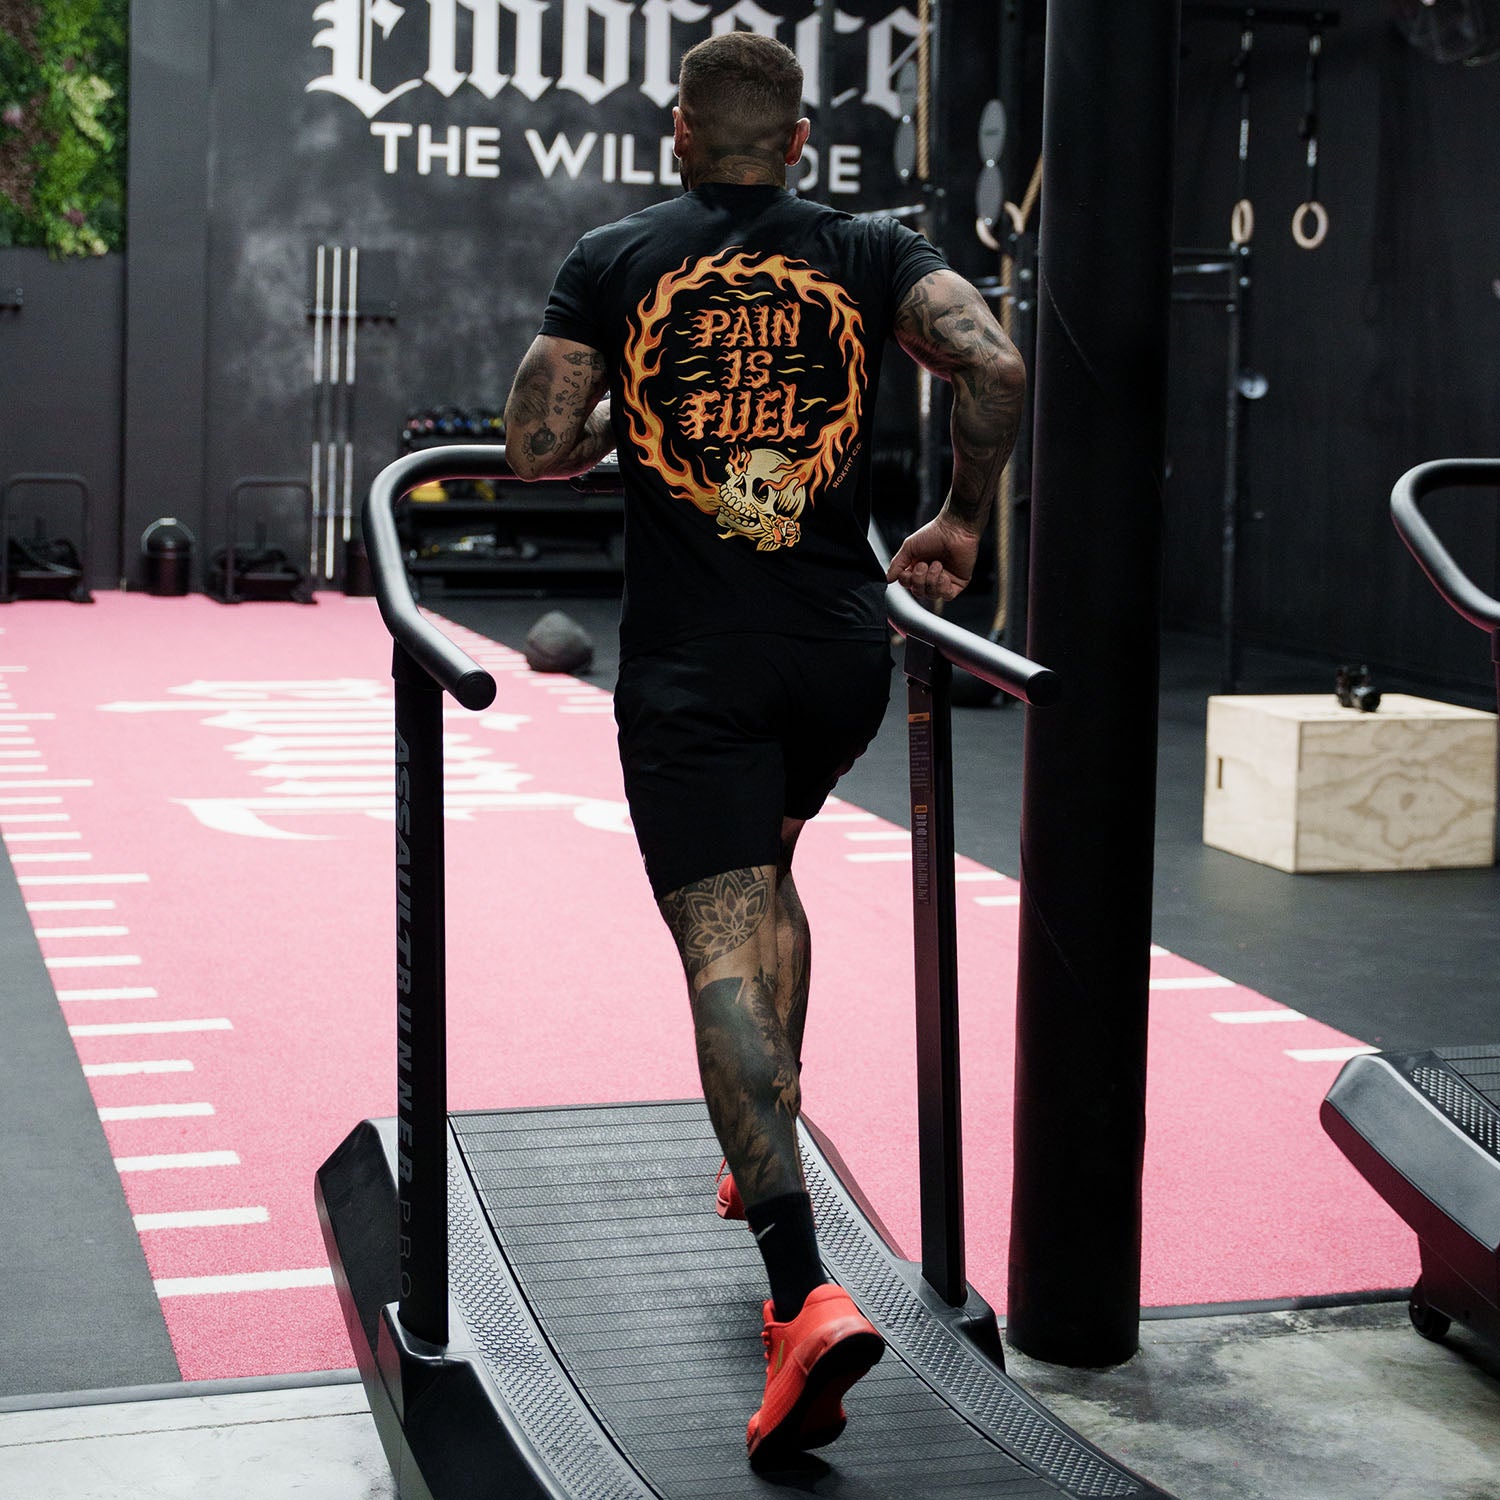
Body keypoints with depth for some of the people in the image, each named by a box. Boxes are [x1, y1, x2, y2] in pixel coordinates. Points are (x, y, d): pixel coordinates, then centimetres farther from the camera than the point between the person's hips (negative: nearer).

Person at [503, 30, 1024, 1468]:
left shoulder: (614, 259, 5)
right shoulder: (868, 252, 7)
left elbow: (536, 449, 0)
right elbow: (994, 366, -9)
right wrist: (960, 518, 6)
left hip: (690, 661, -3)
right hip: (842, 649, 3)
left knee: (724, 947, -9)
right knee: (766, 872, 30)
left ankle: (806, 1293, -24)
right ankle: (759, 1158, 33)